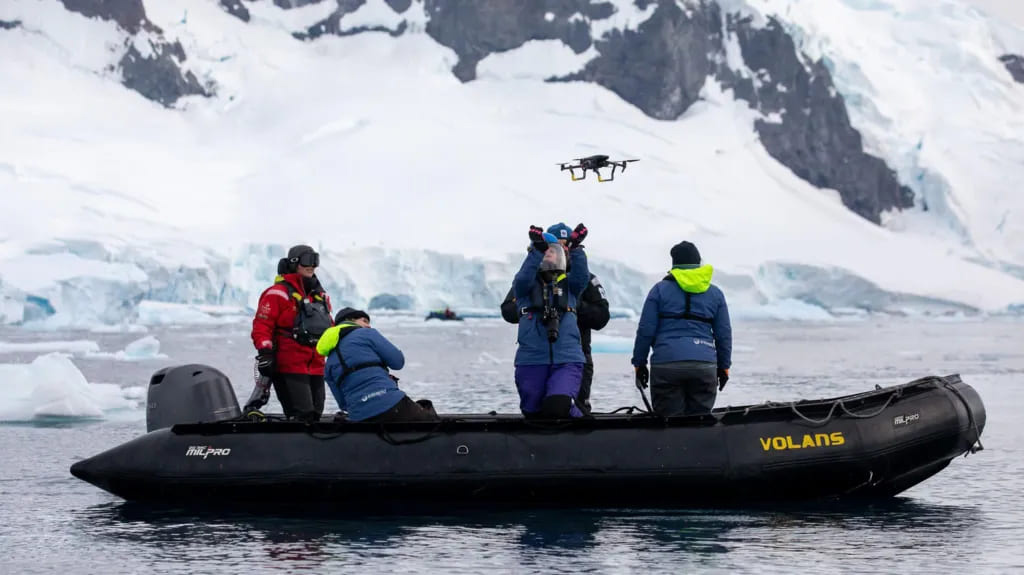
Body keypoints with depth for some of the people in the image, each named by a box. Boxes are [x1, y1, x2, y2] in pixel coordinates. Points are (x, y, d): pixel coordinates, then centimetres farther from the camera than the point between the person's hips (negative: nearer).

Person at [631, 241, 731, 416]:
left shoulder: (660, 290, 5)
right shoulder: (715, 293, 12)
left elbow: (645, 331, 2)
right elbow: (724, 334, 13)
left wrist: (639, 363, 10)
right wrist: (724, 366, 22)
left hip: (666, 364, -2)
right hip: (705, 367, 2)